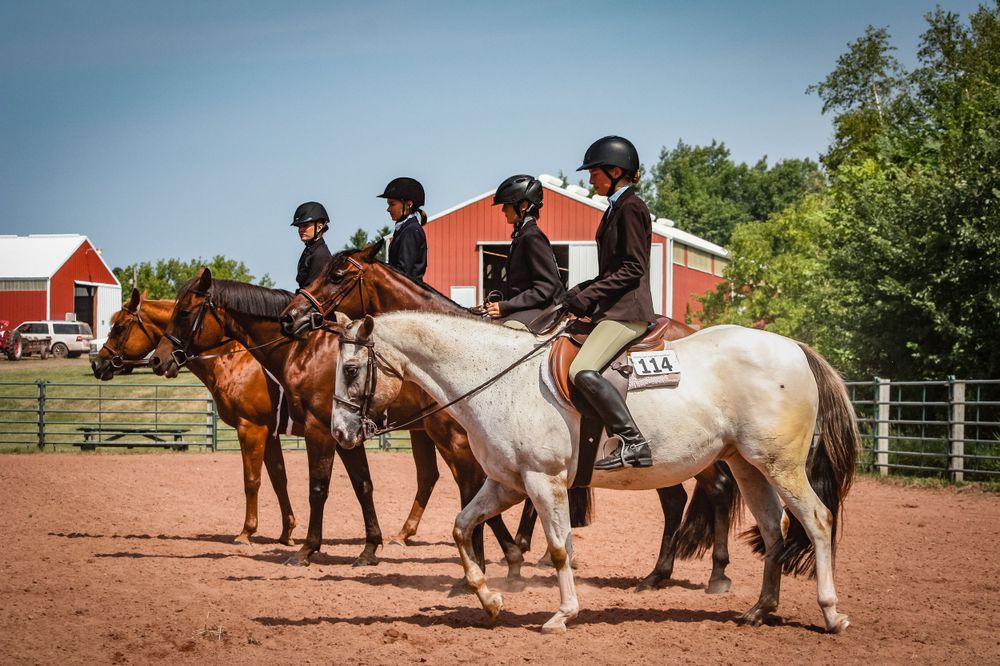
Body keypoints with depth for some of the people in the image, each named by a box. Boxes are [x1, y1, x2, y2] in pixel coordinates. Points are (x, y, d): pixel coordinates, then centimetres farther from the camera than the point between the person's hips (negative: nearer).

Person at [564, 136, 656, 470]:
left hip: (627, 310, -11)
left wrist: (588, 296, -16)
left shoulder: (630, 208, -10)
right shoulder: (616, 208, 20)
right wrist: (580, 292, 10)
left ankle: (633, 443, -31)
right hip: (614, 309, 11)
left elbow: (633, 268, -16)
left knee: (583, 370, -27)